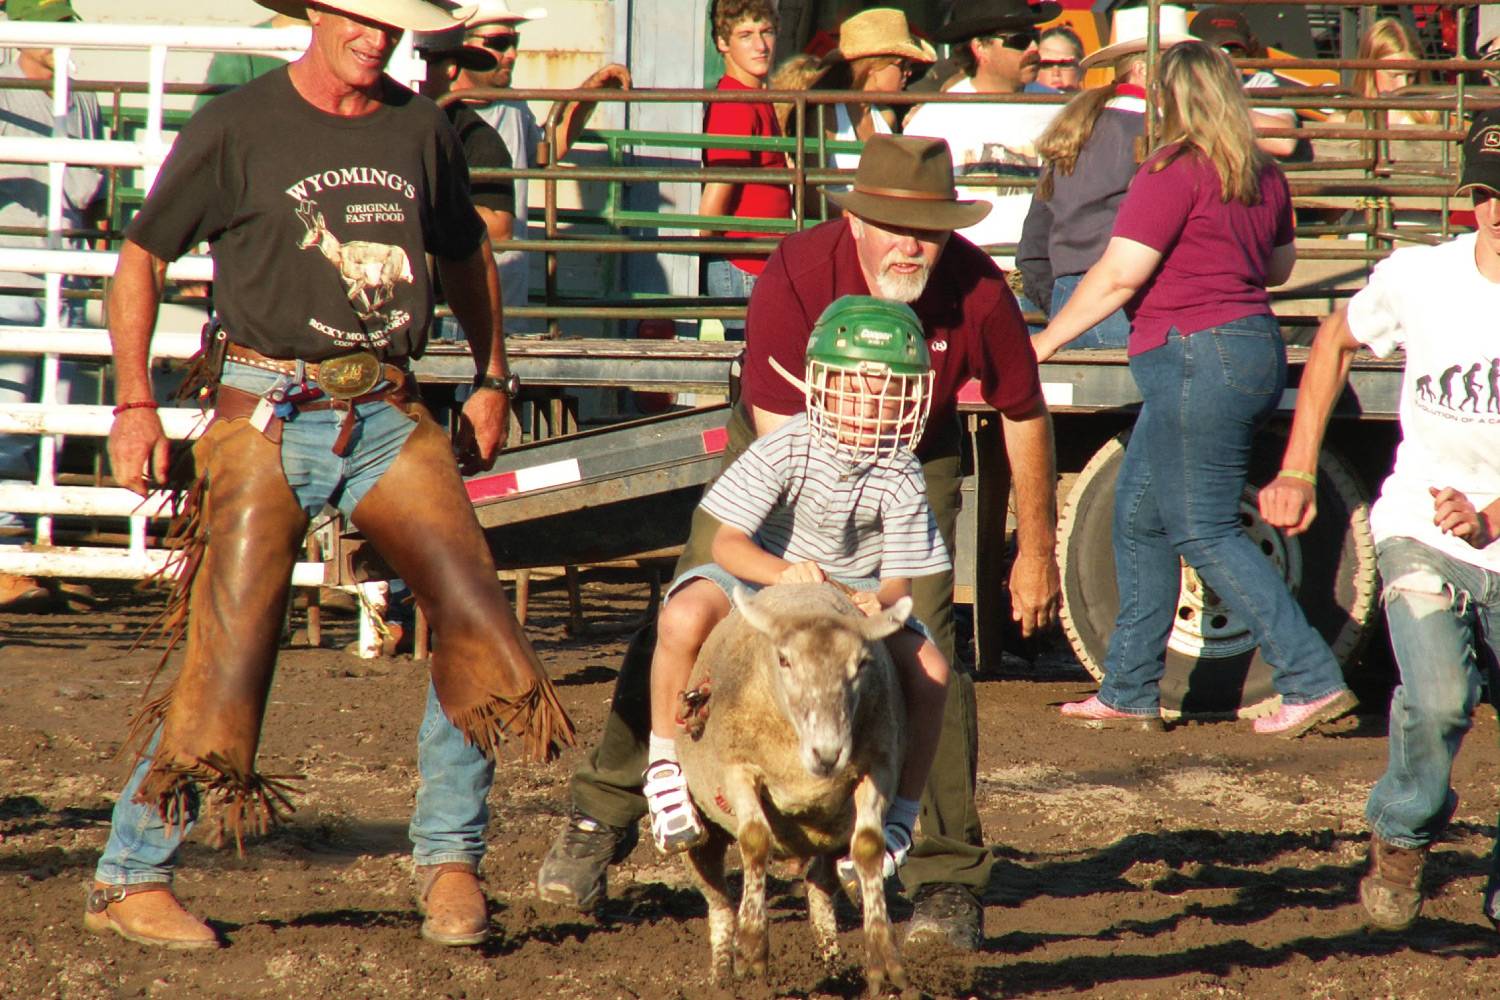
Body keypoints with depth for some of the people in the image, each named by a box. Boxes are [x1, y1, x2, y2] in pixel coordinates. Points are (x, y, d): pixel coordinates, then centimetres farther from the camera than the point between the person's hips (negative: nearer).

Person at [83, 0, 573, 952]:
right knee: (231, 650, -6)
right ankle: (130, 876, 8)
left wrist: (492, 381, 23)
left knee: (475, 614, -12)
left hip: (388, 411, 4)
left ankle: (450, 861, 1)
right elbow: (142, 258, 6)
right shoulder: (236, 127, -2)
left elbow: (465, 253, 28)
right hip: (268, 414, -4)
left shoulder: (421, 127, 10)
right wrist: (134, 403, -2)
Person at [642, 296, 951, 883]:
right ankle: (667, 766, -12)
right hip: (762, 575, -2)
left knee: (927, 670, -24)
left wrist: (879, 605, -39)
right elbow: (728, 543, -23)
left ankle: (897, 819, -5)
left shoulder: (901, 477, -13)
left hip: (855, 595, 2)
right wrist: (784, 573, -43)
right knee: (685, 617, -34)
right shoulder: (788, 448, -20)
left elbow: (898, 581, -13)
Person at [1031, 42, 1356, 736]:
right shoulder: (1262, 176, 11)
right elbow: (1281, 265, 25)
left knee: (1204, 533, -5)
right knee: (1139, 517, 15)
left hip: (1197, 357, -9)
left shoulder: (1174, 172, -14)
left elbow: (1117, 276, -15)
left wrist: (1042, 345, -7)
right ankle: (1130, 692, 18)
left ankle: (1313, 680, -9)